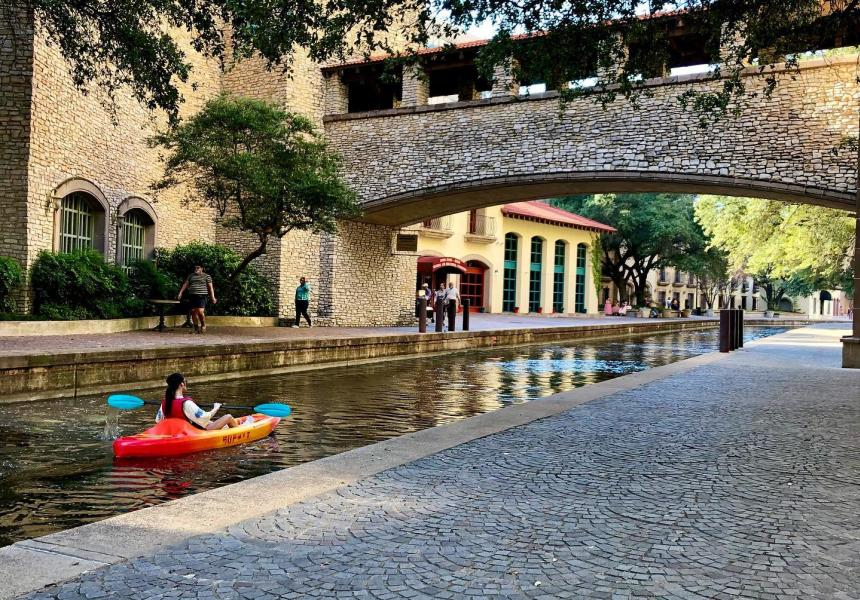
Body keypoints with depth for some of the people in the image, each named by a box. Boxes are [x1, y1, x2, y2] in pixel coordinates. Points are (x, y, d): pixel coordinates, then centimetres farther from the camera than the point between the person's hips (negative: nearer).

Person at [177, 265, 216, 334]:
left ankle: (203, 325, 8)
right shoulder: (191, 276, 16)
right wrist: (180, 293, 1)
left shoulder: (206, 276, 4)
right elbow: (185, 284, 12)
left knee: (200, 311, -16)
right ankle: (196, 329, 10)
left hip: (201, 296, -5)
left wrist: (213, 297, -8)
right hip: (192, 296, 5)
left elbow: (210, 287, 0)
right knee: (193, 312, 1)